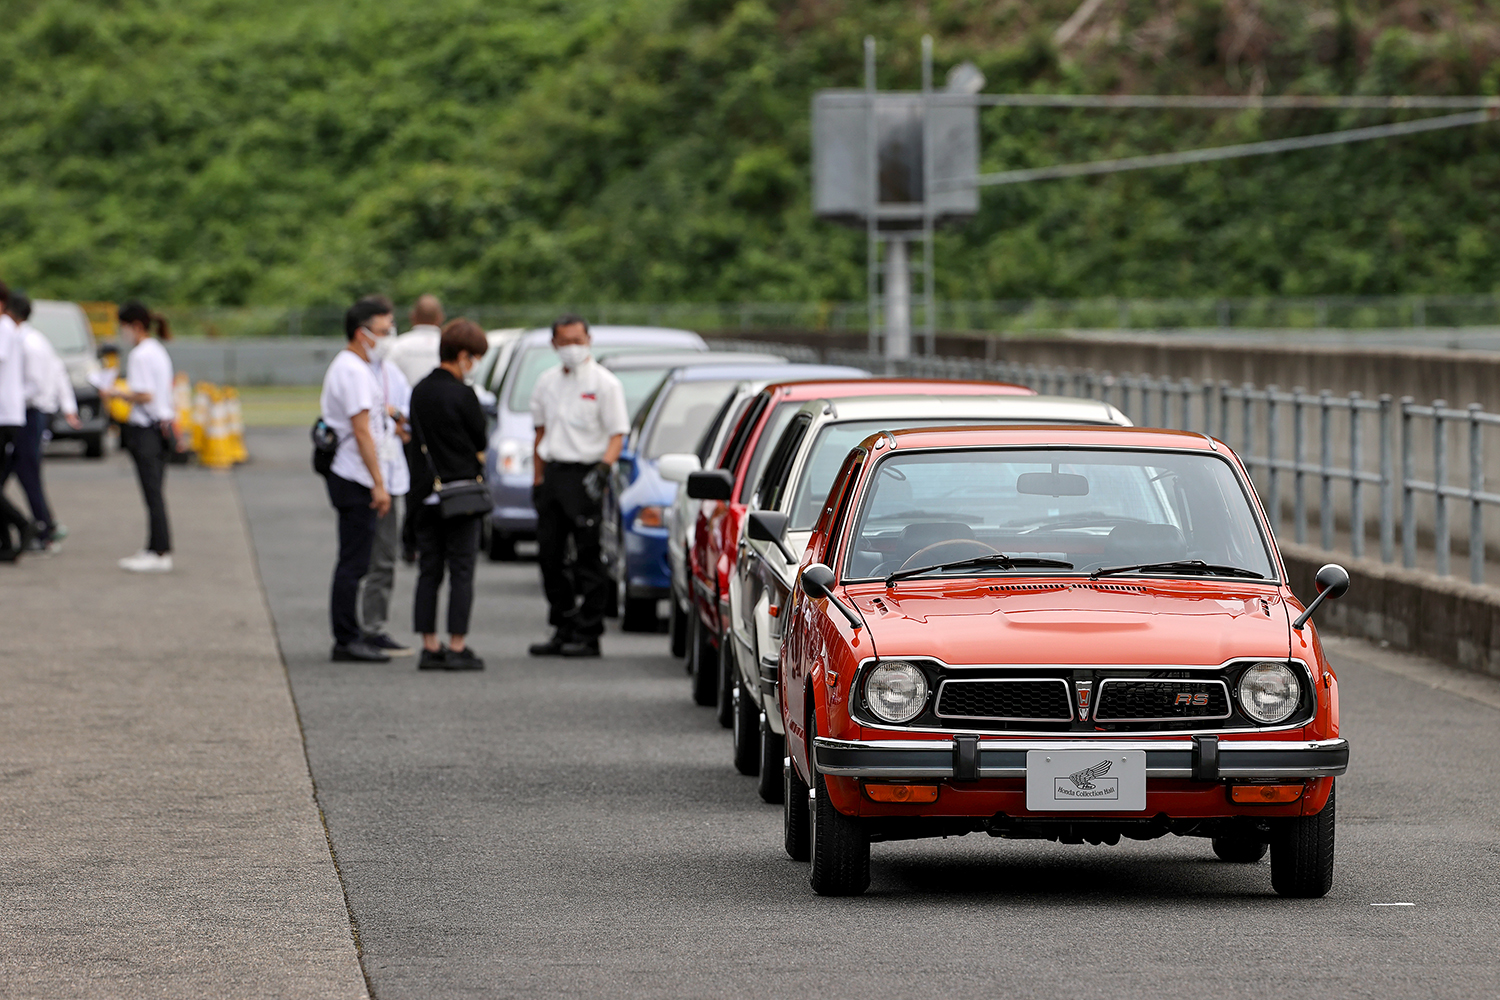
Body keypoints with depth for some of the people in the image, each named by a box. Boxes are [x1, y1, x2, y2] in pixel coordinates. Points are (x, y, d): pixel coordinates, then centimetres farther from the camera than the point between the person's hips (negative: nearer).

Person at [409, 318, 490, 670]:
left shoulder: (419, 392, 8)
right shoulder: (462, 395, -13)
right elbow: (482, 444, -4)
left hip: (426, 494, 6)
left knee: (429, 572, 8)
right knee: (461, 572, -2)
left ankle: (429, 646, 8)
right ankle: (457, 648, -4)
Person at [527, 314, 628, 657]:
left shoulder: (604, 383, -3)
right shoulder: (548, 382, 15)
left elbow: (617, 434, -7)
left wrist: (603, 469, -22)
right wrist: (538, 479, 16)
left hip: (584, 475, -6)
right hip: (552, 473, 6)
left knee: (588, 558, -6)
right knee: (550, 555, 5)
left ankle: (588, 634, -3)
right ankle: (562, 630, 14)